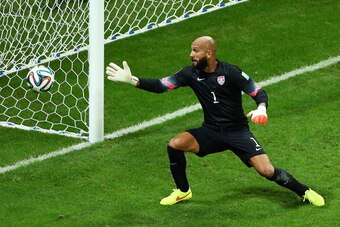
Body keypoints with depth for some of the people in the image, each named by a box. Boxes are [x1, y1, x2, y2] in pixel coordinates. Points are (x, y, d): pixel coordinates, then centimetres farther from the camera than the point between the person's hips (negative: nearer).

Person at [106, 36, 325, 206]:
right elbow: (161, 85, -4)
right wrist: (133, 80, -16)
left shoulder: (230, 72, -17)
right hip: (211, 131, 4)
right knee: (175, 144, -18)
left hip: (237, 131, -4)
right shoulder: (191, 73, -5)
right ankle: (183, 191, 5)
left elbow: (259, 92, -13)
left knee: (267, 171, -18)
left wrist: (261, 109, -35)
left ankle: (305, 192, 7)